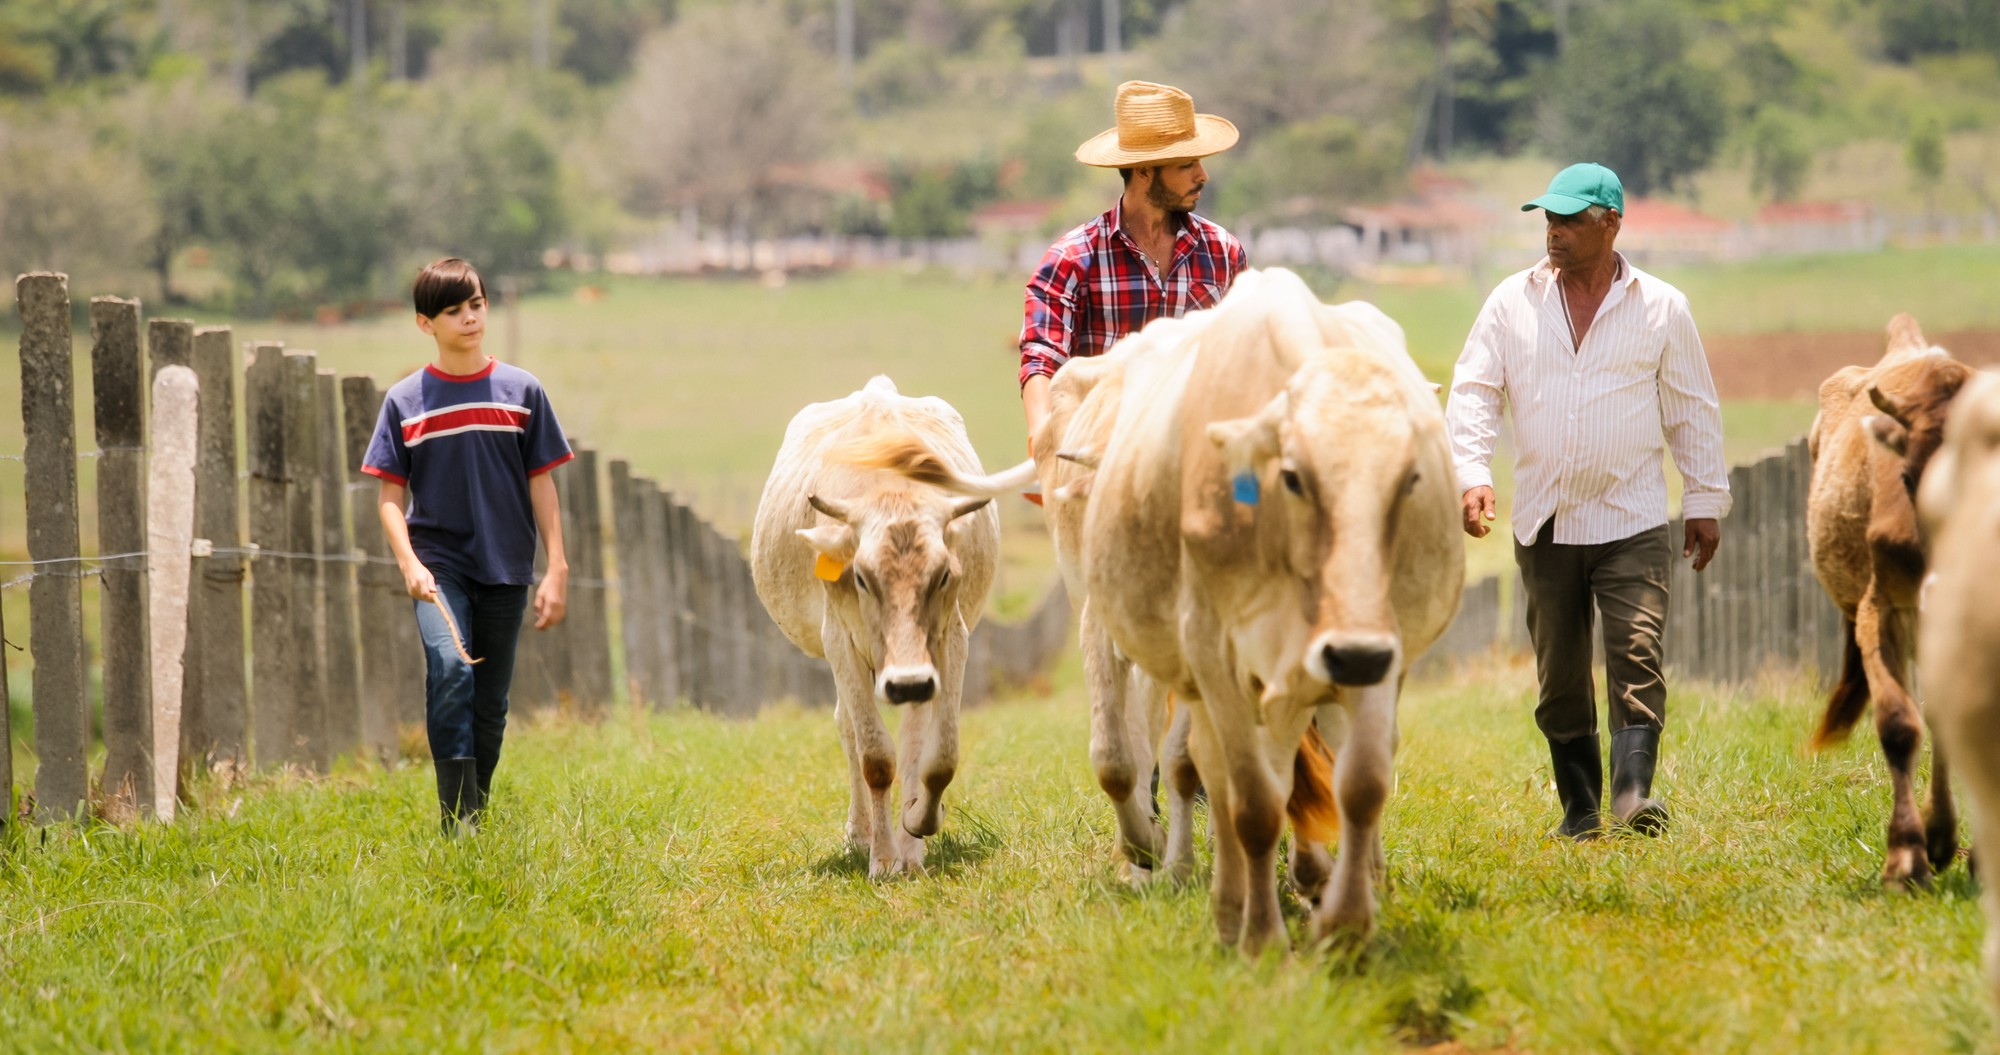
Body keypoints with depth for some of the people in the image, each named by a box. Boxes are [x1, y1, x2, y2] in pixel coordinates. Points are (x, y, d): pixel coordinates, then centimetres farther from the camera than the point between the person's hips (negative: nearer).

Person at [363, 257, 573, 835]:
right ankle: (457, 821, -28)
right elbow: (391, 495, 3)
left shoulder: (521, 391, 5)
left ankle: (477, 820, 20)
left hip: (504, 569, 2)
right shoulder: (405, 400, 2)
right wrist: (410, 564, -13)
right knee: (449, 665, -25)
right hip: (439, 563, -2)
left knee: (490, 705, 6)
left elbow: (541, 484, 7)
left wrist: (557, 570, 2)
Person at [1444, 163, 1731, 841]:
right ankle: (1579, 809, 12)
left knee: (1636, 656, -16)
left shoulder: (1660, 308, 3)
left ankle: (1634, 794, -23)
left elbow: (1693, 411, 9)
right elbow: (1473, 392, 2)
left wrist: (1705, 502, 8)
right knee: (1559, 675, 5)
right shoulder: (1513, 302, 5)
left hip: (1631, 522, -2)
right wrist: (1471, 474, -13)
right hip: (1544, 523, 2)